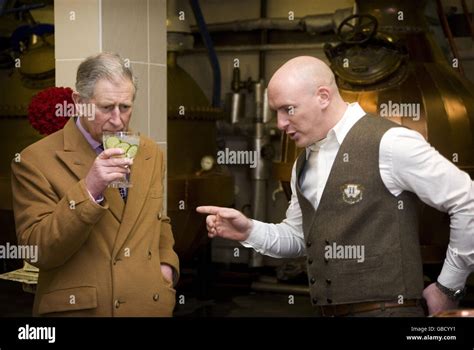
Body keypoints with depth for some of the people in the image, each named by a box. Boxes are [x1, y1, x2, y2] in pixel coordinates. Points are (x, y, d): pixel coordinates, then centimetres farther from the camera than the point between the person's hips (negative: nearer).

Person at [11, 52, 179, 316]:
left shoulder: (151, 153, 6)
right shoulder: (36, 160, -11)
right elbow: (37, 252, -16)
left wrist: (167, 262, 3)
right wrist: (88, 191, -26)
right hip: (80, 308, -4)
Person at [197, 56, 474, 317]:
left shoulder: (388, 144, -14)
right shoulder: (304, 163, 10)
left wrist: (448, 288, -6)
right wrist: (249, 231, 1)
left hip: (384, 309, -7)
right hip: (326, 311, 7)